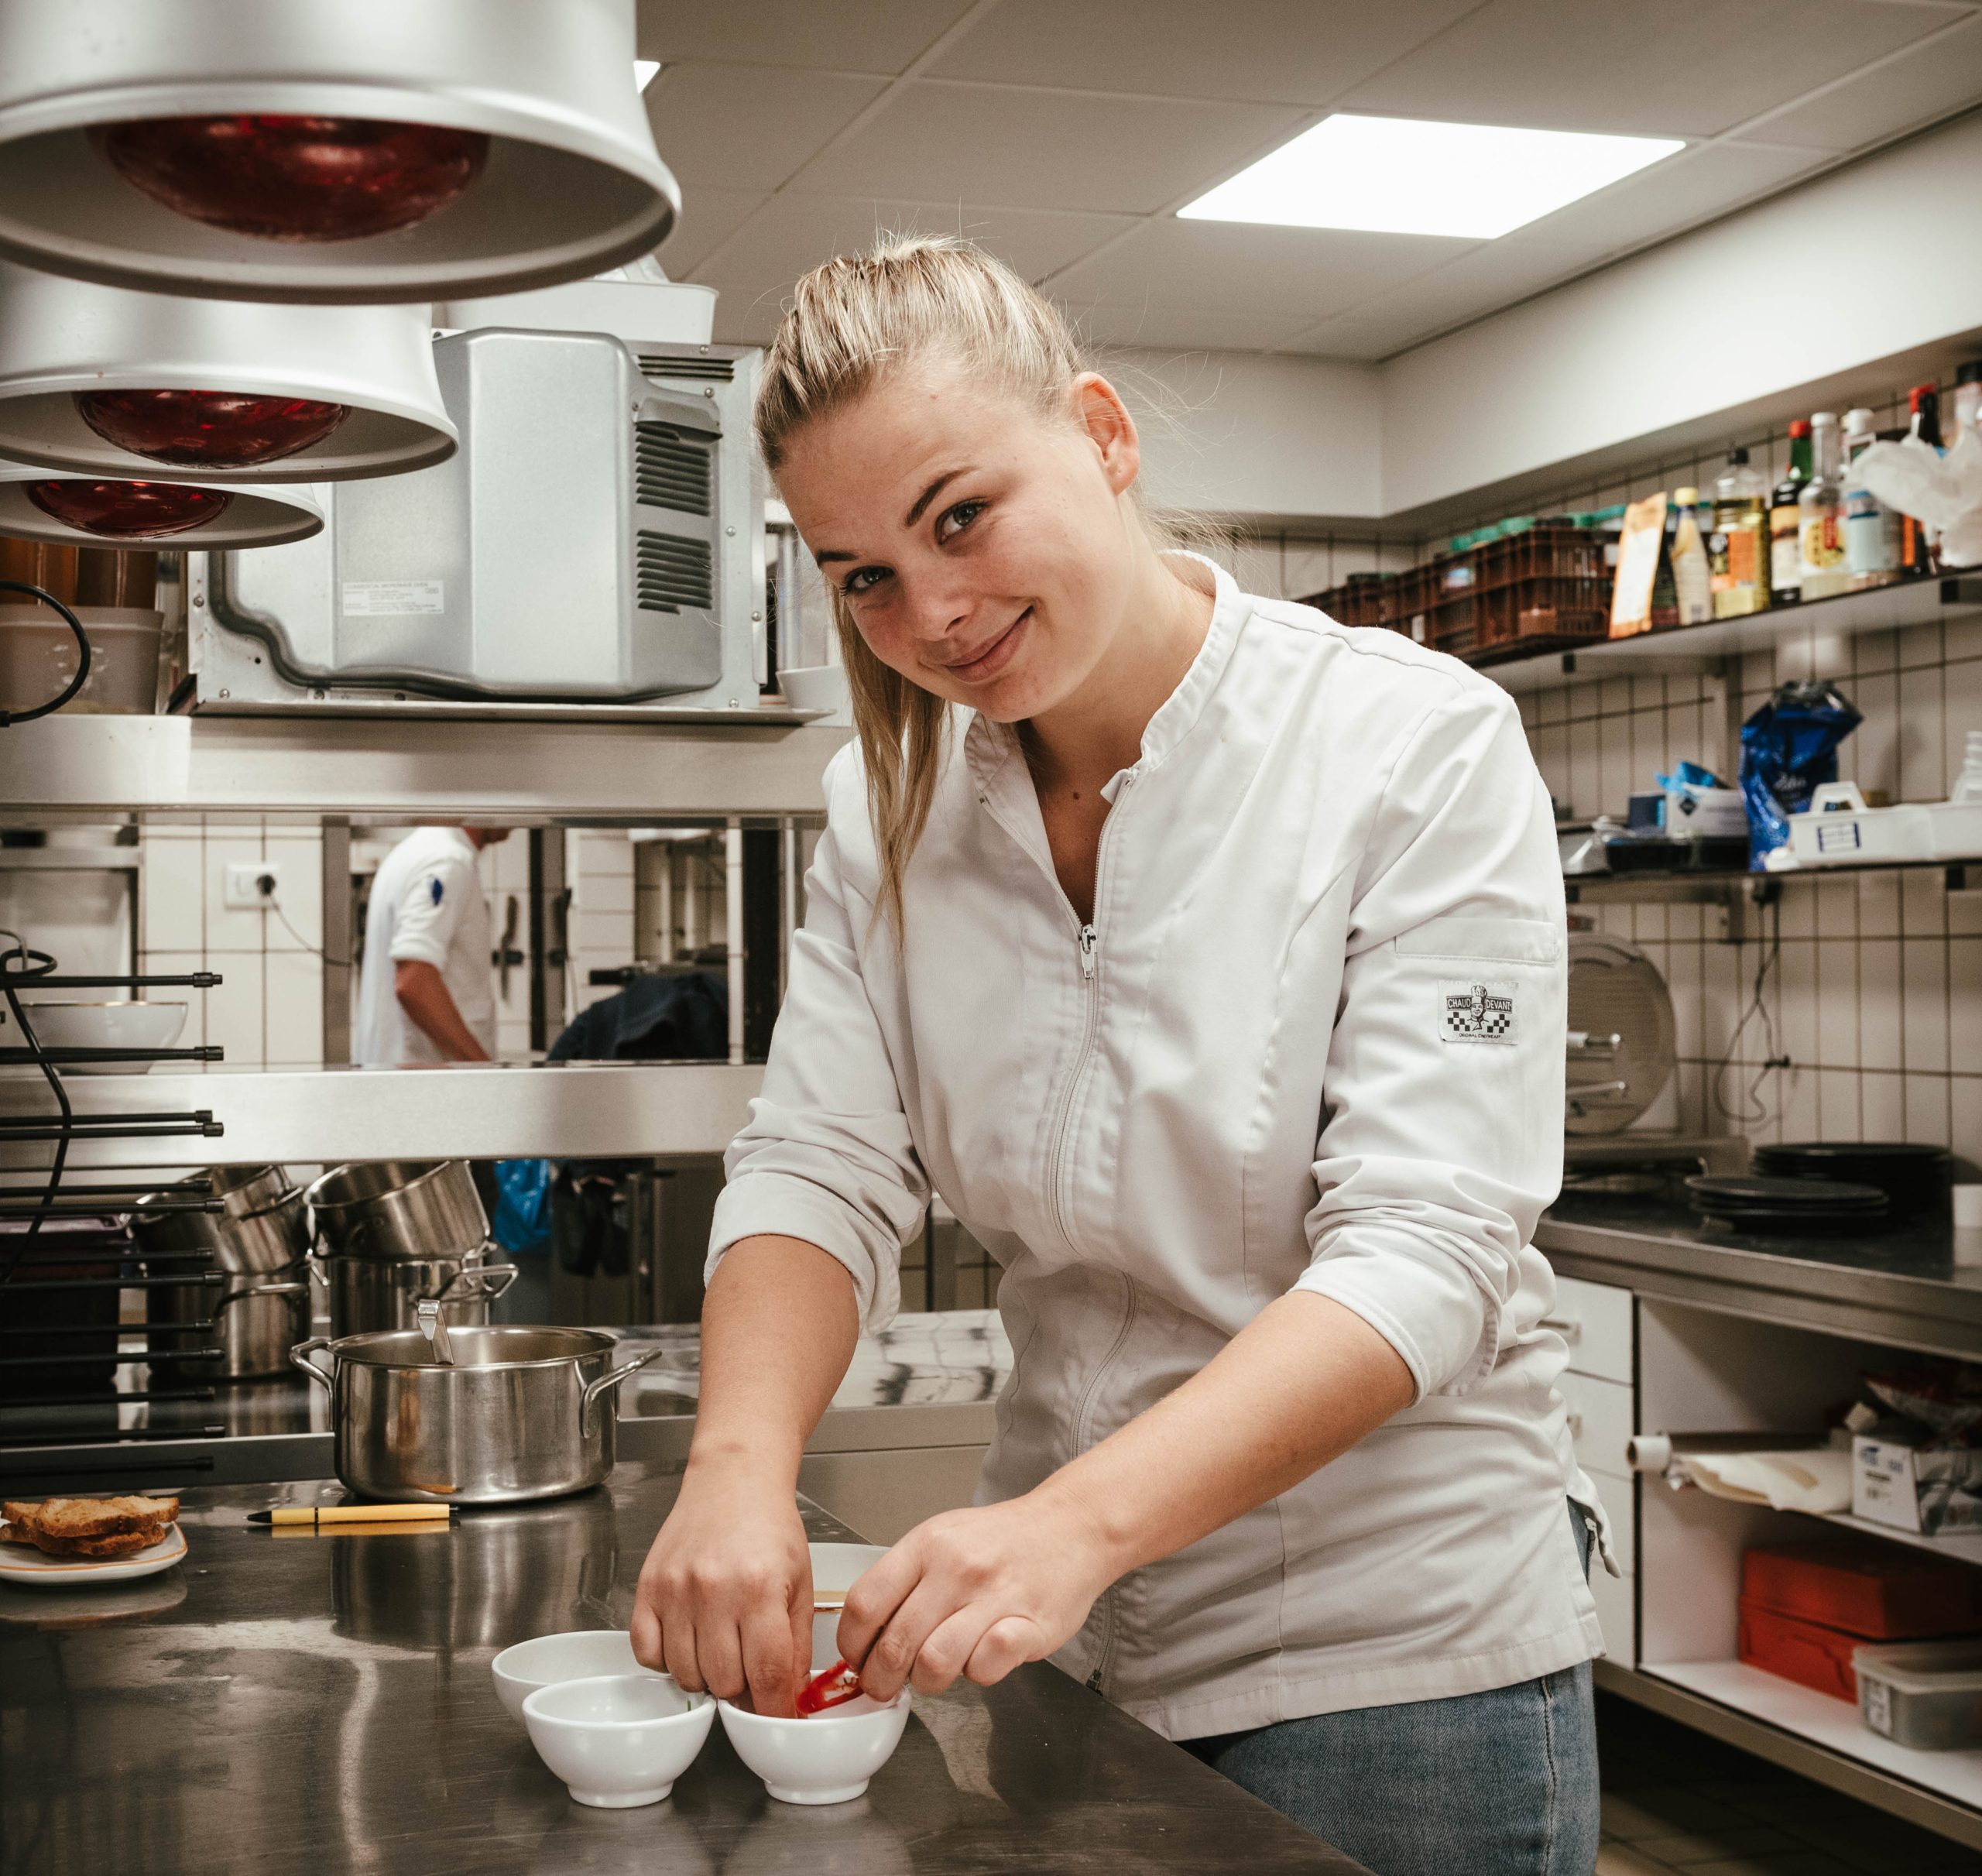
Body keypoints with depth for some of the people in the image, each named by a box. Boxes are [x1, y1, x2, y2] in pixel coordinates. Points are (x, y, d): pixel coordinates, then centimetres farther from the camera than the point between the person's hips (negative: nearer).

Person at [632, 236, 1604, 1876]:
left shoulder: (1419, 747, -15)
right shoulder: (892, 805, 1)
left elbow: (1420, 1246, -22)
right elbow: (819, 1168, -5)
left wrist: (1080, 1520, -35)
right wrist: (740, 1463, -26)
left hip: (1397, 1659, -4)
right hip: (1059, 1647, 4)